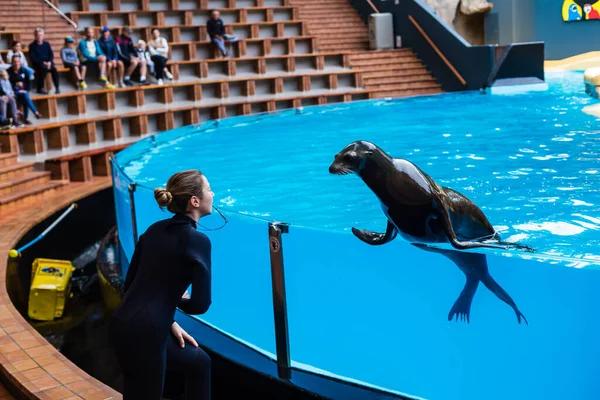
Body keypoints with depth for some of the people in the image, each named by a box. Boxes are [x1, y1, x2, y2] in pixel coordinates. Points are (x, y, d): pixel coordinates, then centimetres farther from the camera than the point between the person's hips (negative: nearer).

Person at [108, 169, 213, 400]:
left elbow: (131, 284, 13)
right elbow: (201, 304, -12)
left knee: (198, 363, 24)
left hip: (125, 324, 8)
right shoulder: (197, 240, -10)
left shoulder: (155, 230, 10)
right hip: (143, 334, -8)